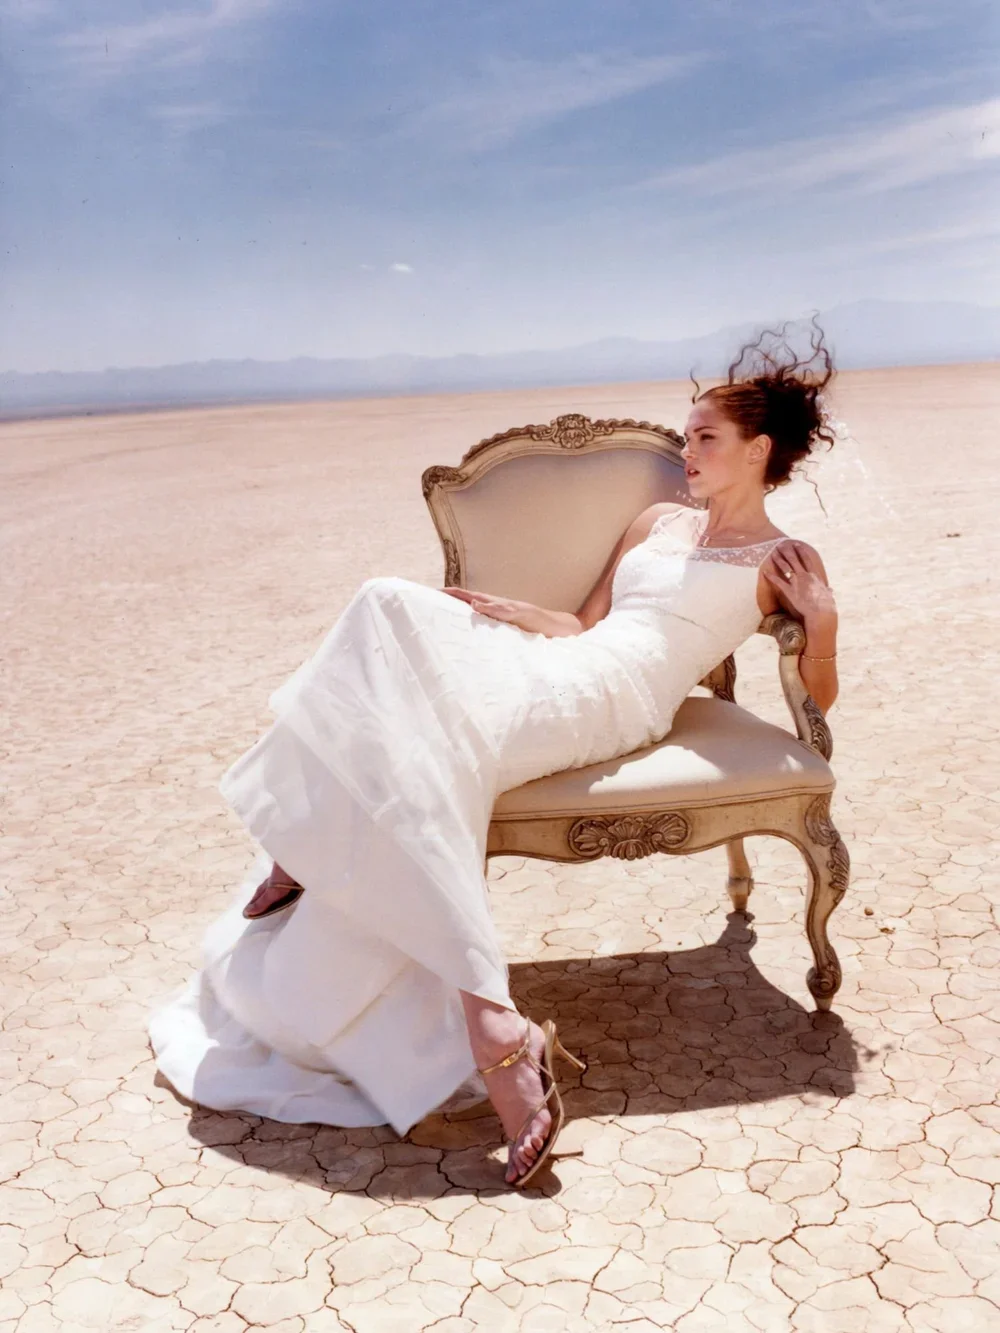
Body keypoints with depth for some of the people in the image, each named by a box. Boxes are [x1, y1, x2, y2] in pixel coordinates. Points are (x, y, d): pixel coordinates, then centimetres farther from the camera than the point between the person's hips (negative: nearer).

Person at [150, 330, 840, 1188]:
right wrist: (513, 611, 17)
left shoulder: (784, 561, 13)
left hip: (612, 700, -7)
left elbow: (817, 700, 9)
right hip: (554, 666, 7)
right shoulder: (659, 523, 29)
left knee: (428, 743, -32)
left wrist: (821, 618, -7)